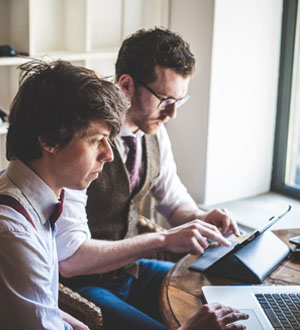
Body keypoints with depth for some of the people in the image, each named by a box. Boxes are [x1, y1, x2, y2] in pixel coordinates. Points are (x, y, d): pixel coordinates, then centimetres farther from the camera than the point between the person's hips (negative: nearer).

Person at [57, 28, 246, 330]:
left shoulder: (154, 130, -2)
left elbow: (175, 201, 14)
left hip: (130, 268, 7)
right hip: (82, 286, -7)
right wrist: (162, 240, -31)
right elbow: (68, 259, -30)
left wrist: (201, 219, -9)